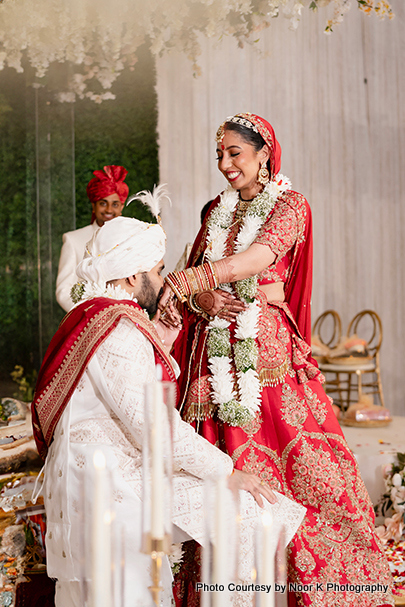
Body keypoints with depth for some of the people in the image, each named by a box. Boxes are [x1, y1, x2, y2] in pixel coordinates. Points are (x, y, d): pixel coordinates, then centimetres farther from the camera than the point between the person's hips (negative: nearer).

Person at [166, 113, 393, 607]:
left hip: (268, 349, -4)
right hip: (216, 354, 4)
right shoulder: (218, 210, 17)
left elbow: (255, 259, -18)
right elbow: (192, 275, 14)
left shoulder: (290, 206, 0)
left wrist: (179, 283, -29)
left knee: (294, 457, -5)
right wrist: (202, 299, -10)